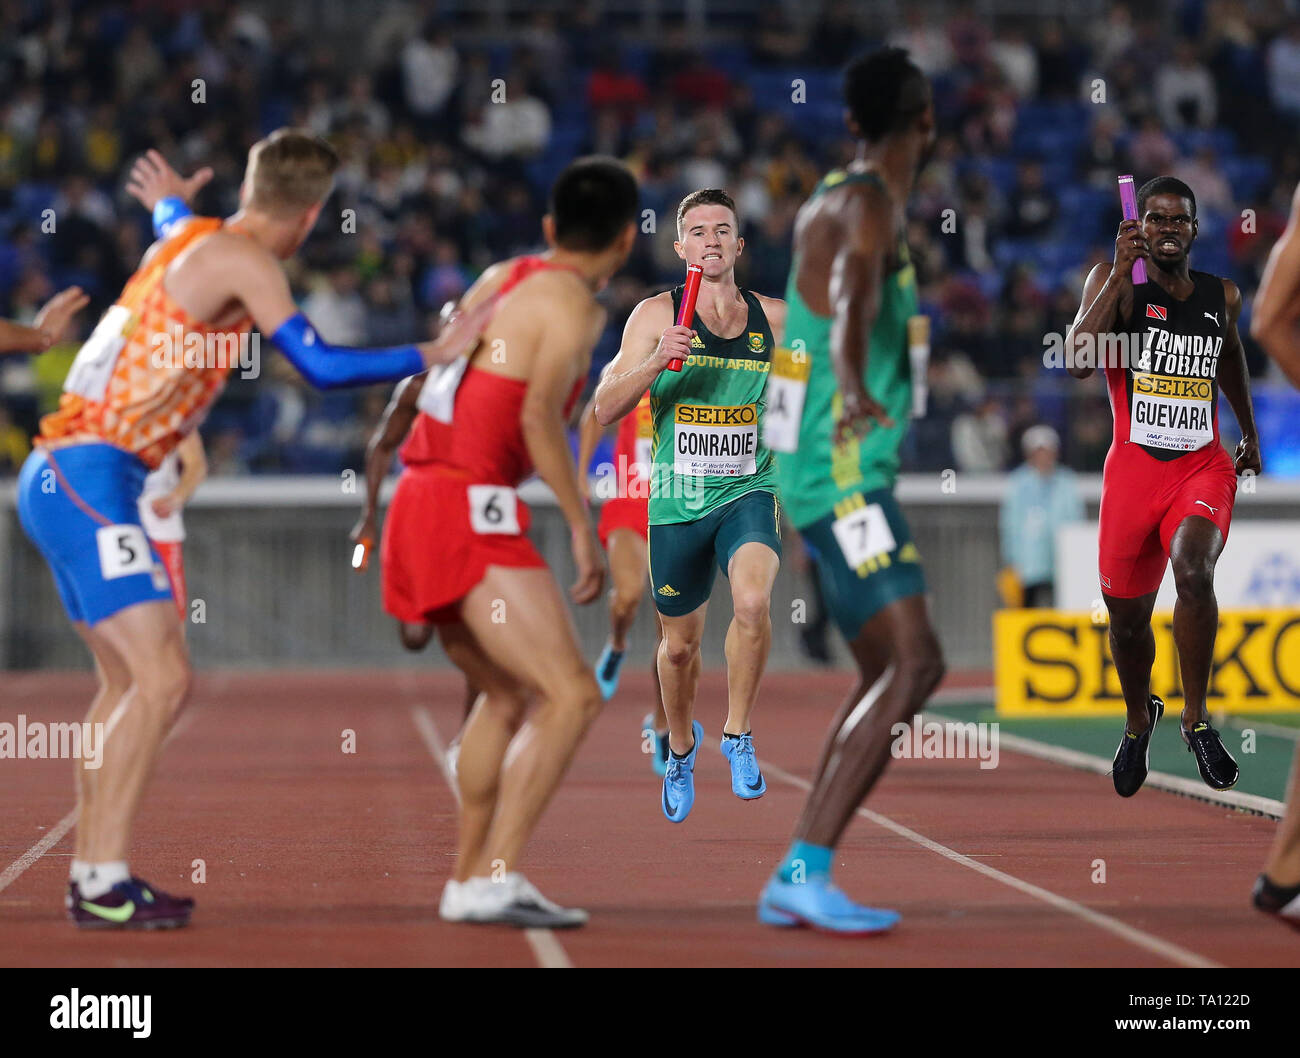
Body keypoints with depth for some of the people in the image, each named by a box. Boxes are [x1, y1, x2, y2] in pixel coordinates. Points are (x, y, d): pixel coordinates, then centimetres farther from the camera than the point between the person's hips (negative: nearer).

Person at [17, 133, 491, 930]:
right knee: (163, 679, -16)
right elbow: (322, 366, -18)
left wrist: (169, 201, 63)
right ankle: (105, 883, -17)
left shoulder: (189, 237, 16)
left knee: (129, 680, 16)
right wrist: (435, 355, -11)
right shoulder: (244, 263, -11)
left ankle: (93, 872, 19)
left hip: (65, 475, 10)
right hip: (90, 479, -10)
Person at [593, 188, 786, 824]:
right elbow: (604, 409, -9)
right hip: (677, 502, 0)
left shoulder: (774, 318, 3)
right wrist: (654, 362, -24)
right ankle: (681, 745, 43)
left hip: (749, 492, 0)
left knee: (752, 601, -30)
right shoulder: (656, 316, -3)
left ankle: (738, 735, -10)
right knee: (680, 645, 12)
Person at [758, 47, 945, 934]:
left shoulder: (835, 201, 16)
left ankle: (795, 882, 10)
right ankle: (808, 869, -22)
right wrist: (854, 390, -54)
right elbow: (853, 299, -35)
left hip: (840, 472, 10)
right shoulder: (869, 206, -14)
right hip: (846, 472, -10)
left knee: (888, 675, 11)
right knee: (915, 662, -18)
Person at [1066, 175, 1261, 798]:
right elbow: (1078, 361, -21)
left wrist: (1250, 432, 39)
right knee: (1127, 618, 10)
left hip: (1204, 466, 1)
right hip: (1134, 465, -1)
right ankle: (1139, 720, 41)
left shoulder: (1222, 296, 8)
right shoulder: (1114, 282, -4)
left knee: (1192, 570, -29)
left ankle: (1195, 719, -14)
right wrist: (1120, 274, -24)